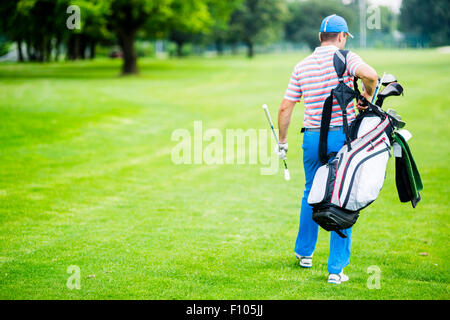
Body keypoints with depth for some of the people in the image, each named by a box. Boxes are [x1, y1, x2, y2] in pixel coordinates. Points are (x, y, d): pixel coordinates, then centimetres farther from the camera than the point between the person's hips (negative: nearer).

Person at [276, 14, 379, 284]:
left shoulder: (302, 66, 6)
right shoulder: (345, 58, -7)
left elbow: (285, 107, 6)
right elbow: (370, 74, -28)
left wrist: (282, 142, 16)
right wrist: (368, 95, -8)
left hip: (312, 138, 4)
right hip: (342, 137, -4)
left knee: (311, 194, 24)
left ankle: (305, 252, 36)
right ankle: (336, 268, 0)